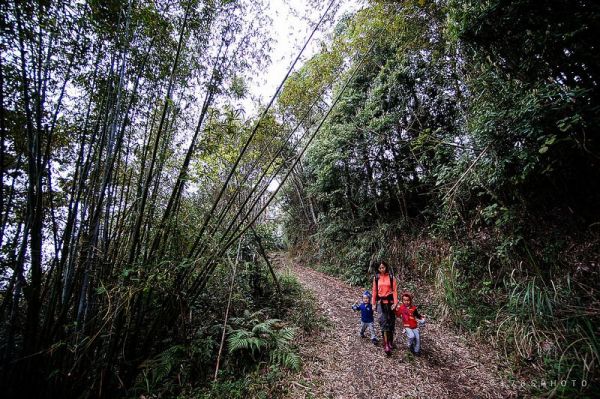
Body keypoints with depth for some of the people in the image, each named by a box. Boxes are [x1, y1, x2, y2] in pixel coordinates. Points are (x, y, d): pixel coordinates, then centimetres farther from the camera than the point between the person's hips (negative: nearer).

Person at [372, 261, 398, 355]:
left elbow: (394, 290, -3)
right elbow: (374, 291, 7)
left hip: (390, 301, 0)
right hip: (380, 302, 0)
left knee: (391, 322, 7)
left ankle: (390, 342, 27)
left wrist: (395, 302, -9)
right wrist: (374, 303, 7)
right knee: (384, 322, -9)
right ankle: (386, 345, -5)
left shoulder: (391, 277, -2)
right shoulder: (376, 278, 2)